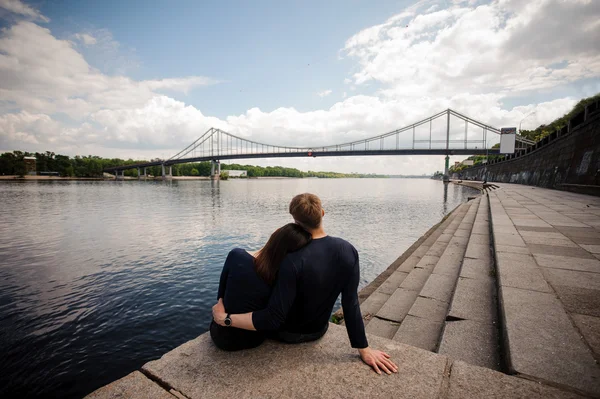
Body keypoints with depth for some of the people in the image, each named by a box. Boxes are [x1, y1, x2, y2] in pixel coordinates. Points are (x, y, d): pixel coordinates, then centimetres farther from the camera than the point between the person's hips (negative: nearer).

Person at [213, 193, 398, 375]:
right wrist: (364, 350, -8)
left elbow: (273, 319, -34)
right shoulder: (348, 251, -21)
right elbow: (351, 304, -18)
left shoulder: (293, 259, -36)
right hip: (318, 330, 5)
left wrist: (226, 318, -24)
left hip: (287, 333, -4)